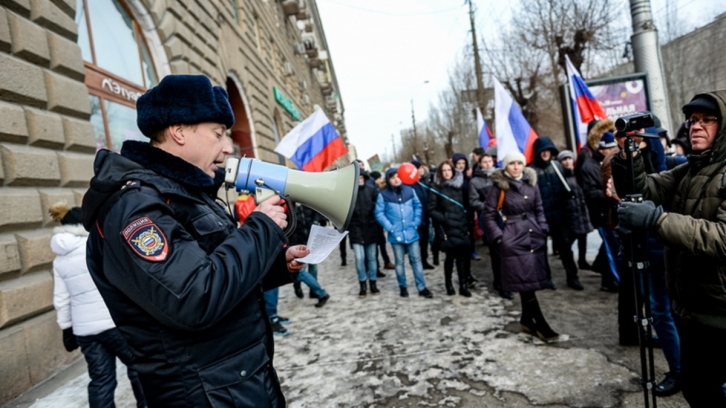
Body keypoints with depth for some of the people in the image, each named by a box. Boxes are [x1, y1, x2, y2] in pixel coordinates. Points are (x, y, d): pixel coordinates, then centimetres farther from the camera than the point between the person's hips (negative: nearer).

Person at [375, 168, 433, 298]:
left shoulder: (409, 190, 2)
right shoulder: (383, 195, -5)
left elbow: (418, 206, 7)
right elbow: (379, 213, -5)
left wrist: (416, 223, -3)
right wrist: (390, 228, -12)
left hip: (411, 232, 2)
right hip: (396, 234, -1)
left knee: (416, 260, 5)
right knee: (399, 262, 11)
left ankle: (422, 287, 12)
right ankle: (403, 287, 25)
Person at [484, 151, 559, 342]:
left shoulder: (531, 183, 8)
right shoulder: (499, 187, -6)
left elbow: (539, 210, 15)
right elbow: (489, 215, -3)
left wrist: (543, 231, 5)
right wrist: (499, 237, -9)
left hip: (535, 237, 5)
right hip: (514, 240, -5)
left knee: (532, 281, 10)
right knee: (526, 283, -4)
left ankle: (527, 320, 25)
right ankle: (541, 325, 2)